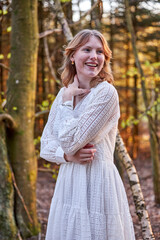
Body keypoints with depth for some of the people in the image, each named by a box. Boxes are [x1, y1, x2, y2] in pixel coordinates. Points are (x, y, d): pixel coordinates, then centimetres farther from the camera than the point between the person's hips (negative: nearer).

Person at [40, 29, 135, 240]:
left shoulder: (106, 93, -13)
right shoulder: (64, 92, 7)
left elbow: (70, 141, -16)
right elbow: (46, 145, 8)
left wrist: (67, 101, -8)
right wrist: (67, 155, -11)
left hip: (97, 182, -6)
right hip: (68, 182, 6)